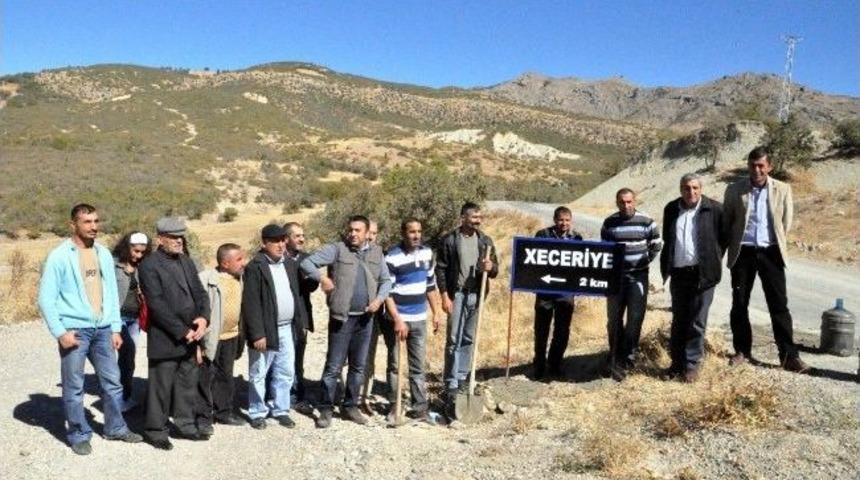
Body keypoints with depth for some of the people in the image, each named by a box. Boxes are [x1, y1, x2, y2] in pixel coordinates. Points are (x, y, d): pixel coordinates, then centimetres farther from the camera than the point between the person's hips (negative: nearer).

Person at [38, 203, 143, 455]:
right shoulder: (59, 256, -8)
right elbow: (46, 298, -8)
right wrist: (60, 332, -13)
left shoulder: (103, 253, 7)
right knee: (74, 387, 5)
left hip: (102, 329, 5)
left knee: (112, 382, 11)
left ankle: (116, 428, 26)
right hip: (75, 330, -5)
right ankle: (79, 435, 21)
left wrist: (115, 328, 7)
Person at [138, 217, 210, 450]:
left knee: (188, 383, 14)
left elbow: (200, 292, 11)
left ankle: (186, 424, 27)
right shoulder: (149, 265, -10)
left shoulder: (187, 262, 13)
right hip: (165, 340, -7)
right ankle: (155, 431, 18)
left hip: (190, 337, 7)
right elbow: (157, 304, -16)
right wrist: (183, 331, -17)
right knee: (161, 386, 4)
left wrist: (203, 318, -8)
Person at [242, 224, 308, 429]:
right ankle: (257, 412, 22)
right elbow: (251, 303, -15)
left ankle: (280, 410, 27)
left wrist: (300, 322, 7)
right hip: (265, 330, -6)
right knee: (258, 375, 8)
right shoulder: (255, 267, -12)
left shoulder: (290, 265, 9)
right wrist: (257, 333, -18)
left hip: (287, 329, 6)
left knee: (286, 373, 13)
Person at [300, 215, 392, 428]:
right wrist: (322, 278, -20)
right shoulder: (337, 249, -5)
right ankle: (326, 409, 12)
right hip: (342, 317, -4)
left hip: (365, 318, 4)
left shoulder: (376, 253, 7)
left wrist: (379, 299, -4)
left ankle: (350, 406, 26)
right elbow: (307, 262, -7)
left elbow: (386, 280, 12)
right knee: (333, 366, 0)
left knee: (358, 366, 13)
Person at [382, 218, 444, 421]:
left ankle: (421, 407, 14)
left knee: (418, 366, 8)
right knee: (394, 364, 8)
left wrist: (436, 312, 12)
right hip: (397, 319, -4)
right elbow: (387, 292, -13)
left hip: (419, 319, 4)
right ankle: (394, 405, 19)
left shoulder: (427, 253, 5)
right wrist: (397, 320, -19)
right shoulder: (392, 258, -12)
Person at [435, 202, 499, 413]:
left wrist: (490, 267, -13)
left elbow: (495, 270, 11)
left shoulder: (485, 241, 8)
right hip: (457, 295, -4)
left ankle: (462, 378, 22)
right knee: (453, 340, -4)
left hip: (476, 295, 4)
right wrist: (445, 296, -12)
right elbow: (440, 269, -5)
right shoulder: (449, 240, -4)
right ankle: (451, 384, 0)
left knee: (468, 340, 11)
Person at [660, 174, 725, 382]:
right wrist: (666, 266, 11)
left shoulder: (714, 209, -7)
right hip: (678, 273, 4)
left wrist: (714, 260, 1)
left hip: (702, 273, -4)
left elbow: (724, 237, 4)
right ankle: (677, 362, 23)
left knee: (697, 322, 2)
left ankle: (692, 365, 13)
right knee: (678, 321, 12)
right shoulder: (671, 209, 6)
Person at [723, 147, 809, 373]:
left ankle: (789, 356, 4)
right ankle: (742, 350, 19)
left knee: (779, 305, -1)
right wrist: (733, 245, 8)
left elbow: (786, 222, 9)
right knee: (739, 304, 6)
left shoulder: (782, 189, 1)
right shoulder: (734, 190, 0)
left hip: (770, 252, 0)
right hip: (743, 252, 1)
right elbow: (726, 222, 8)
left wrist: (777, 244, 10)